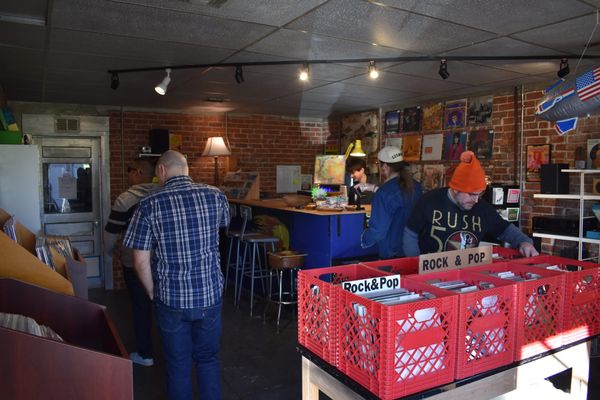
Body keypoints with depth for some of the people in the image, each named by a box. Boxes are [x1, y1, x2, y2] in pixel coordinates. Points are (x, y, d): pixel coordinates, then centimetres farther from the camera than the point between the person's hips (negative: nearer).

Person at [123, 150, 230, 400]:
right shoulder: (215, 196, -6)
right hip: (210, 295, 2)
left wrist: (152, 292, 7)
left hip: (171, 298, -1)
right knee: (208, 360, 20)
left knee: (178, 365, 17)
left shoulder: (149, 205, -12)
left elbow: (140, 261, -9)